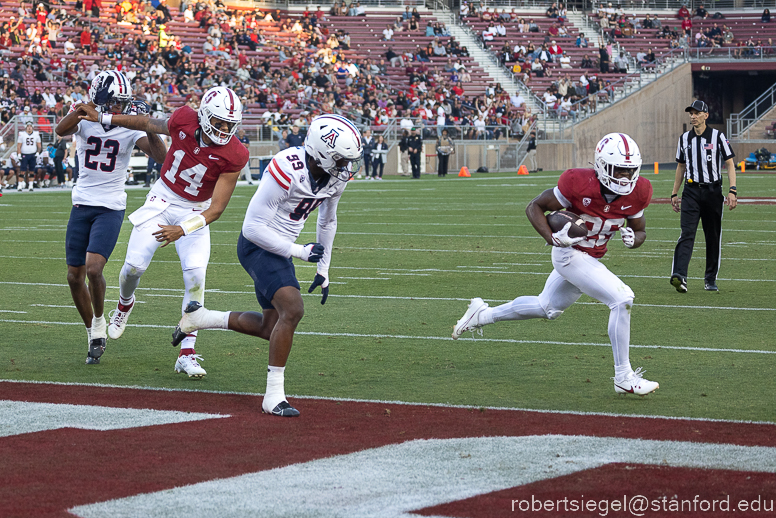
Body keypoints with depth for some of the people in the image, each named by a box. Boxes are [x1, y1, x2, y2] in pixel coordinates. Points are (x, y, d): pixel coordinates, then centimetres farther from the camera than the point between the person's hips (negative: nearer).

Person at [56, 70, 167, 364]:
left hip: (111, 209, -3)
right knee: (75, 276, 6)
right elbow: (62, 130, -24)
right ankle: (94, 336, 24)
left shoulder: (129, 129, -5)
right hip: (82, 205, 3)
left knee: (93, 268, -21)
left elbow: (160, 155, -17)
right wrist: (81, 110, -40)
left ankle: (99, 323, 5)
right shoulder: (85, 123, -1)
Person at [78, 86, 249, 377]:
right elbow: (148, 124, 4)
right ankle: (124, 304, 30)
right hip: (161, 201, 1)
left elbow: (216, 209, -22)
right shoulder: (184, 121, -18)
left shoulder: (233, 156, -23)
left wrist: (182, 230, -34)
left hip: (195, 213, -1)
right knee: (134, 266, -8)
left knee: (195, 276, -16)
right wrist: (103, 118, 10)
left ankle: (187, 354, -9)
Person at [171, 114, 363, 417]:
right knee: (292, 309, -25)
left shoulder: (337, 176, -5)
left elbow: (327, 221, 15)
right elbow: (253, 227, -24)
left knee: (271, 328, 13)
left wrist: (323, 271, 16)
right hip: (257, 245, -9)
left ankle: (200, 317, 33)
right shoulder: (287, 170, -28)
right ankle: (274, 396, -16)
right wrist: (298, 251, -22)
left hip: (280, 249, 9)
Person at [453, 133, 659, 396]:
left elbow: (640, 230, 6)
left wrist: (633, 238, -18)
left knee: (547, 308, 24)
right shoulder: (579, 184, -25)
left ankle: (483, 315, 44)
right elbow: (534, 207, -12)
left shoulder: (636, 192, -11)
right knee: (621, 299, -20)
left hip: (592, 259, 7)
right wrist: (553, 238, -25)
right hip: (571, 255, -7)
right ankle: (623, 377, -11)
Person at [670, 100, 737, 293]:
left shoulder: (717, 136, -1)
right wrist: (674, 193, 18)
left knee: (713, 237, 5)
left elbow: (729, 164, -2)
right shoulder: (684, 138, 10)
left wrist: (732, 190, -13)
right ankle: (679, 275, -27)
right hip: (691, 192, 1)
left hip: (713, 191, -1)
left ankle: (711, 279, 16)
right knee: (687, 233, -13)